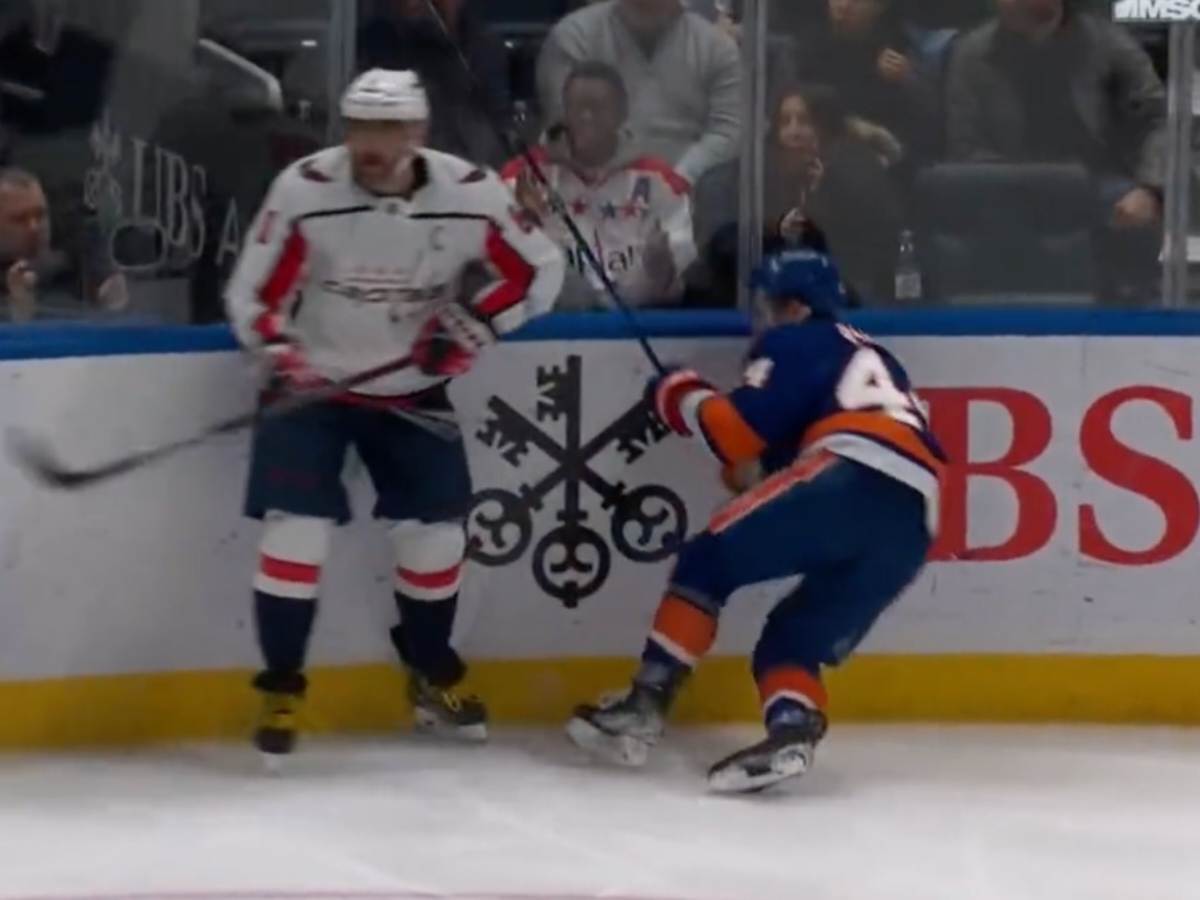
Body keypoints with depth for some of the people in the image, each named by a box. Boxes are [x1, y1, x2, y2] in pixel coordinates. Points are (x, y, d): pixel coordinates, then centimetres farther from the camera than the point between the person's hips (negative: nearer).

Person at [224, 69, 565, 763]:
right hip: (312, 383, -3)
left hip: (411, 388, 3)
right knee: (298, 525, -15)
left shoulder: (470, 194, -15)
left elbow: (539, 269, -3)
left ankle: (433, 674, 28)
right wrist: (283, 356, -28)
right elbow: (253, 296, -12)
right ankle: (281, 688, -4)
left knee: (436, 524, 5)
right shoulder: (304, 190, -20)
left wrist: (472, 321, -15)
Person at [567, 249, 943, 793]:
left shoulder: (797, 344, 14)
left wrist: (681, 397, 18)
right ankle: (793, 732, -18)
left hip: (853, 477, -7)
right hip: (910, 526, 7)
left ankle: (645, 705, -5)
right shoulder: (871, 360, 39)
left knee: (709, 560, 5)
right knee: (791, 641, 13)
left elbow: (741, 430, 3)